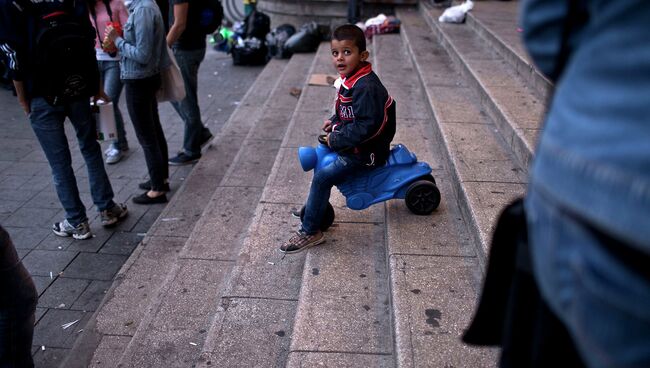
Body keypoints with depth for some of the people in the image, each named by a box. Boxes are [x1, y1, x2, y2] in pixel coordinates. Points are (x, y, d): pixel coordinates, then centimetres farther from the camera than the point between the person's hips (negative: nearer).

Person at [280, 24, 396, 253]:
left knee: (322, 176, -17)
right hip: (352, 142, 11)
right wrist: (334, 121, 6)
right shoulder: (350, 80, 6)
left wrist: (336, 139, -22)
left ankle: (310, 232, -7)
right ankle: (314, 208, 33)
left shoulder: (366, 87, -25)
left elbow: (366, 125, -30)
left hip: (365, 151, -11)